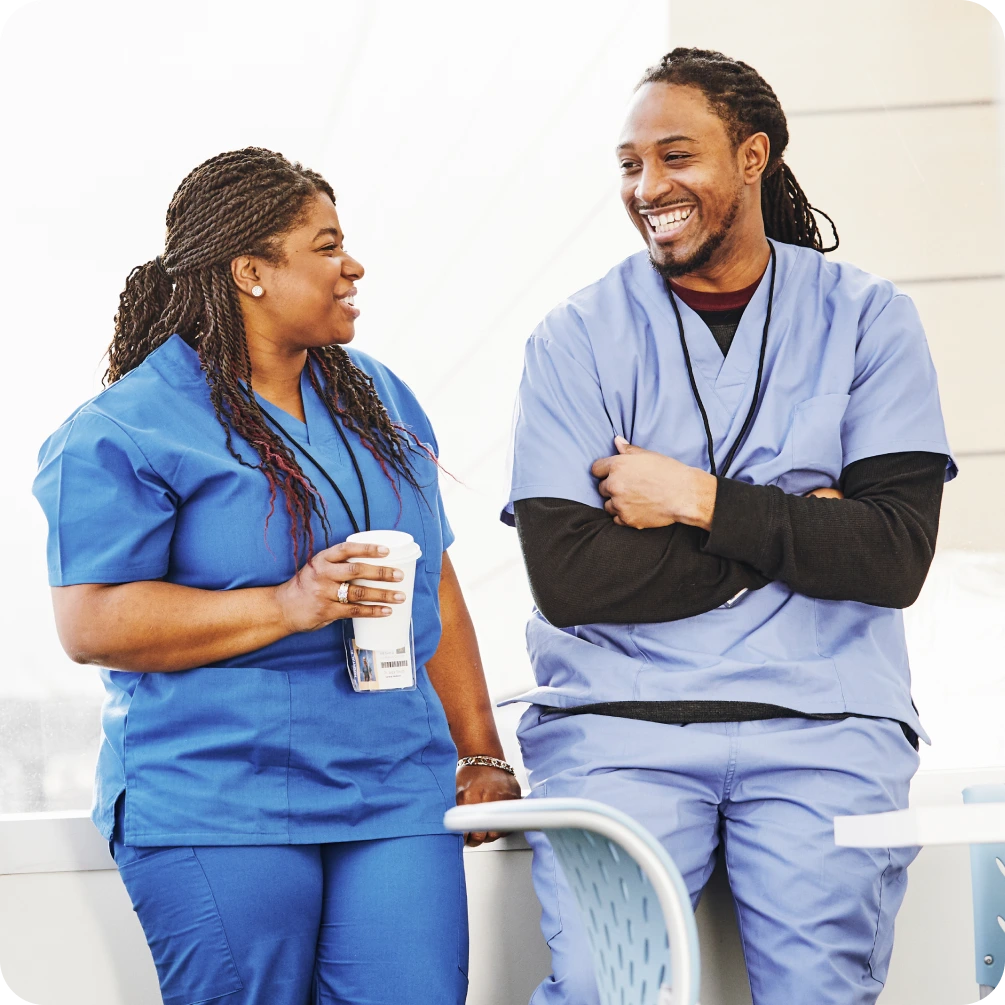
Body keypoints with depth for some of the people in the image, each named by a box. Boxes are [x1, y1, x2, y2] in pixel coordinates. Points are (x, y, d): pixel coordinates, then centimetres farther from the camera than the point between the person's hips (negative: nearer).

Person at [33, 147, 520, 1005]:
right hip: (216, 816, -5)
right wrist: (290, 606, -19)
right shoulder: (128, 429, -5)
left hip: (397, 800, 5)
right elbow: (90, 623, -13)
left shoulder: (378, 402, 17)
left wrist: (481, 751, 15)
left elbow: (434, 587, 21)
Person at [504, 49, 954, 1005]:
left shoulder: (867, 319, 7)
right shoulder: (576, 339, 5)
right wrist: (793, 531, -5)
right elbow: (569, 578, -6)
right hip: (616, 720, 0)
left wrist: (699, 500, -8)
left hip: (822, 720, 1)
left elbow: (895, 557, -3)